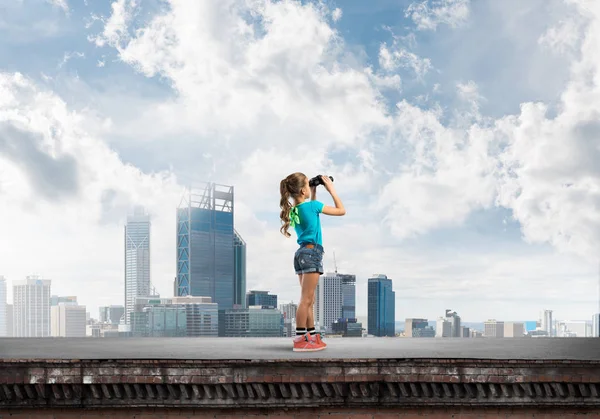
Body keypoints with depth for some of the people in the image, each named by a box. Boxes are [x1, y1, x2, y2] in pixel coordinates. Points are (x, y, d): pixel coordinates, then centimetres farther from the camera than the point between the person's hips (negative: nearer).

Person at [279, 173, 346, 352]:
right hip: (312, 253, -9)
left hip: (302, 253, 9)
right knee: (306, 300, -10)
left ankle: (312, 337, 18)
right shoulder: (312, 205, -11)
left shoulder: (293, 211, 10)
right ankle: (300, 340, -12)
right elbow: (341, 210, -2)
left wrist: (313, 195, 26)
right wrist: (331, 189, 5)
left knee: (309, 300, 13)